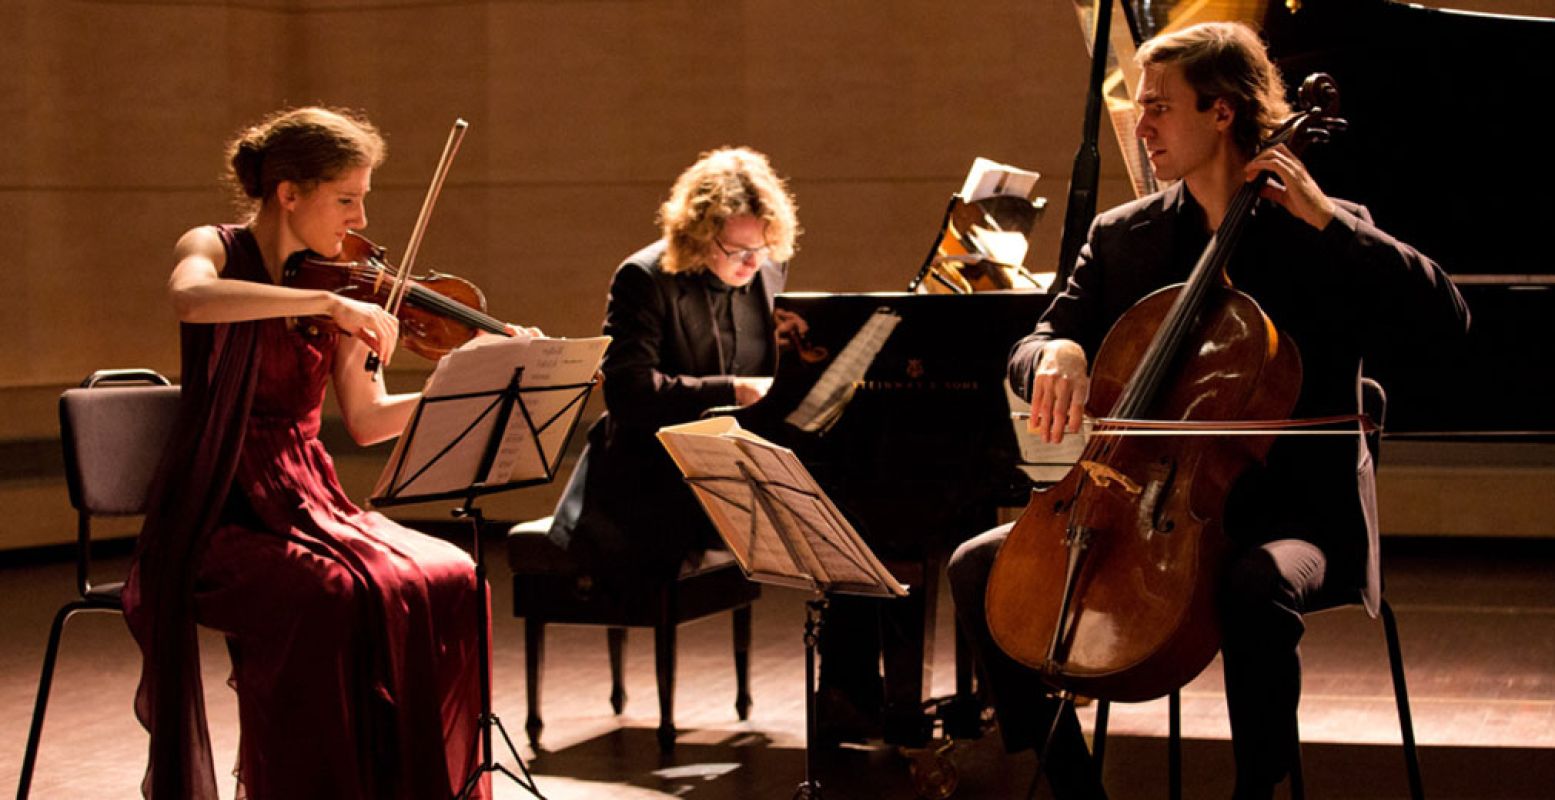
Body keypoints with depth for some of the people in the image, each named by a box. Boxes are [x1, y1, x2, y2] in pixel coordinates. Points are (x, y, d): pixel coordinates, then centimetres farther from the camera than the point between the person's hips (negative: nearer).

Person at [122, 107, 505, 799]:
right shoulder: (214, 249, -3)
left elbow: (366, 420, 6)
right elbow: (190, 299, -30)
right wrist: (326, 303, -32)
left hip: (310, 505, 5)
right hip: (223, 515, -5)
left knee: (449, 582, -19)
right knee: (332, 597, -33)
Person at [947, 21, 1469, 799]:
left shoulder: (1321, 237, -1)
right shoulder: (1122, 236, 10)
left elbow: (1446, 317, -15)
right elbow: (1031, 348, 7)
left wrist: (1325, 219, -18)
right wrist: (1057, 352, -19)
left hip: (1288, 510, -5)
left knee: (1256, 585, -39)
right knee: (980, 567, -11)